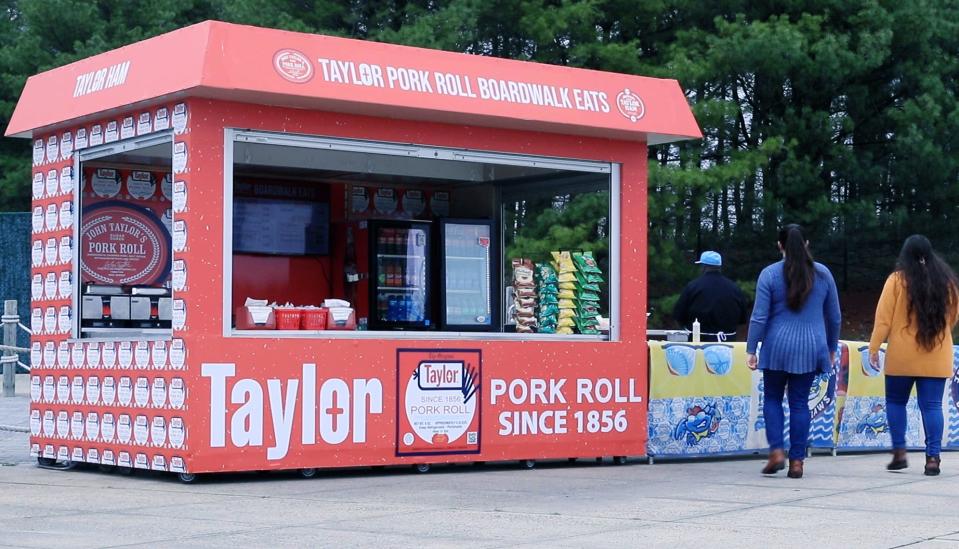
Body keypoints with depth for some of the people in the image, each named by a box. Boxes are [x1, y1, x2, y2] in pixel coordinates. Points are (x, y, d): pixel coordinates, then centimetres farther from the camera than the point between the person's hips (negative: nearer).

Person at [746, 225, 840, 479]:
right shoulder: (822, 274, 5)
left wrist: (751, 349, -2)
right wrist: (831, 348, 22)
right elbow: (834, 317, 11)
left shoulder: (769, 274, -4)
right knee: (799, 402, 7)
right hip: (810, 348, 2)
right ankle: (797, 461, 6)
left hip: (778, 347, -2)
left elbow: (759, 316, -7)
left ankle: (776, 451, -2)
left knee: (772, 398, 12)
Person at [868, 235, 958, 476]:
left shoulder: (897, 279, -5)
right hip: (937, 357, 2)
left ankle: (899, 452, 7)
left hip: (902, 356, -2)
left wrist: (874, 348, -3)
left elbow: (883, 318, -7)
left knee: (895, 401, 13)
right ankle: (933, 457, -4)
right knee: (932, 405, 2)